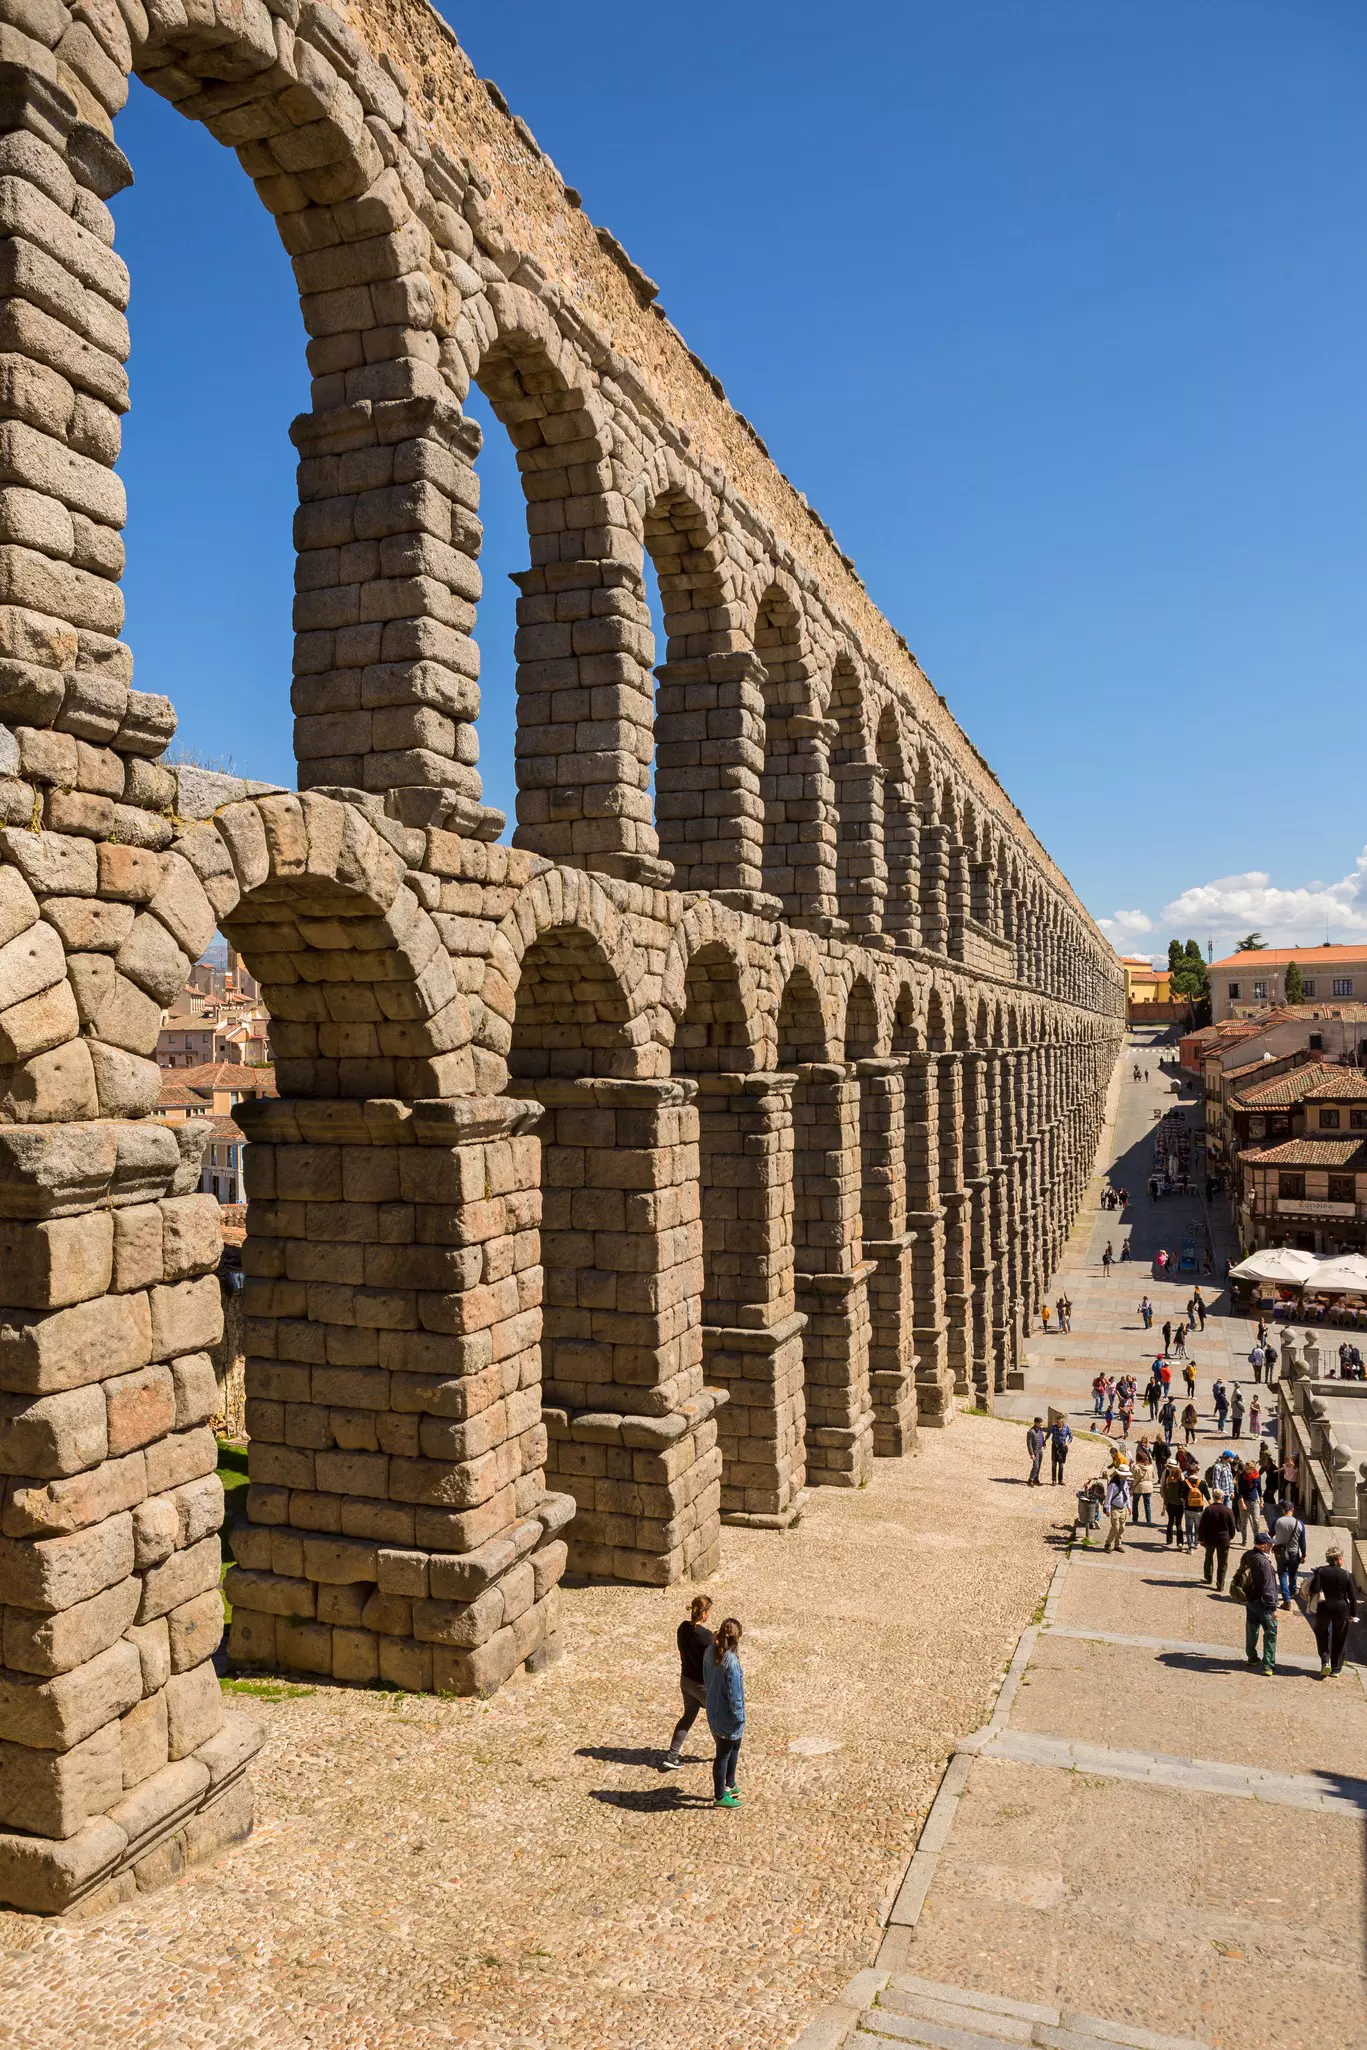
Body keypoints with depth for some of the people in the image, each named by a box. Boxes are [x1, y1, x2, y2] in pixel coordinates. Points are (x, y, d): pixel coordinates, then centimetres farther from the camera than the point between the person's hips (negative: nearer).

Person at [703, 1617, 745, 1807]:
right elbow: (734, 1692, -24)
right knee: (723, 1755, 10)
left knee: (734, 1747, 27)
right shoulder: (730, 1661, -30)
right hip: (727, 1716, -8)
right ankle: (720, 1797, 26)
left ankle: (729, 1785, 42)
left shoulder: (710, 1652, -7)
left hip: (713, 1711, 8)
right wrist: (739, 1716, -12)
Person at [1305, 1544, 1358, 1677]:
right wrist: (1353, 1614, 4)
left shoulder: (1320, 1571, -9)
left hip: (1323, 1608, 0)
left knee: (1321, 1634, 21)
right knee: (1339, 1639, 15)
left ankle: (1325, 1662, 5)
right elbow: (1353, 1597, -6)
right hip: (1341, 1609, 0)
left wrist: (1310, 1597, 1)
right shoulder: (1346, 1575, -7)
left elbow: (1314, 1589, -19)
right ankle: (1336, 1669, 22)